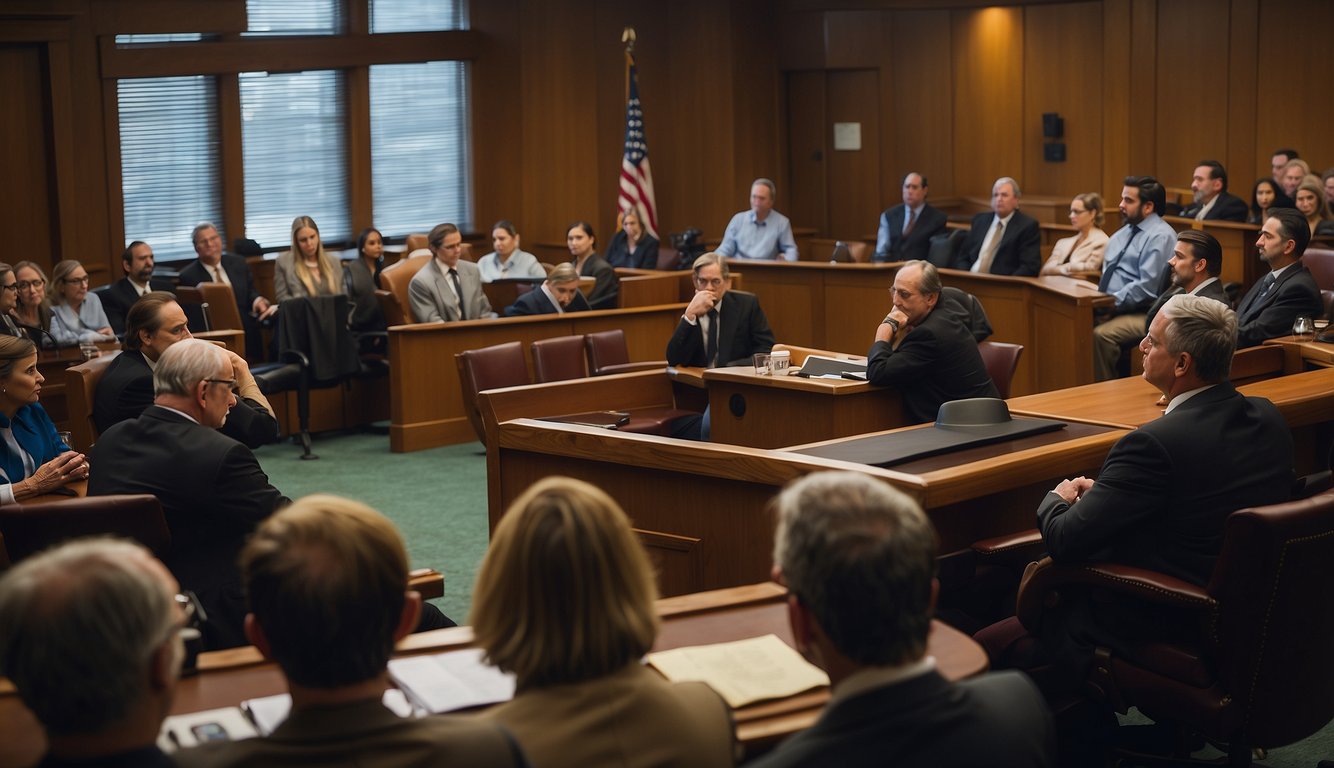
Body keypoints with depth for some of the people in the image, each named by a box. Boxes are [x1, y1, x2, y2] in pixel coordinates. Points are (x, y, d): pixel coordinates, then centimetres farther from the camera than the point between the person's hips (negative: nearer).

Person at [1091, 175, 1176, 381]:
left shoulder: (1160, 236, -9)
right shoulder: (1122, 233, 18)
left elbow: (1147, 287, -18)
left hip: (1140, 314, -8)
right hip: (1110, 309, 8)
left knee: (1100, 335, -32)